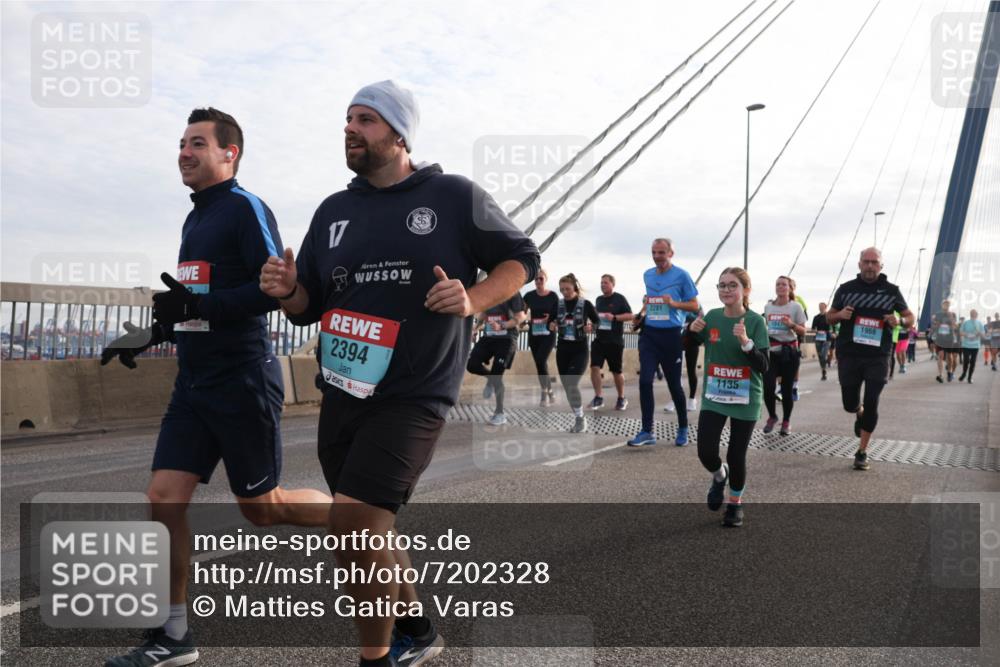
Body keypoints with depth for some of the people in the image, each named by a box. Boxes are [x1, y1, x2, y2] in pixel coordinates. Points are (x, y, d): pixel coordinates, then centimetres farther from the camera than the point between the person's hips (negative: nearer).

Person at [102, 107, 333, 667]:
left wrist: (197, 305, -26)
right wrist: (153, 335, 18)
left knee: (262, 506, 3)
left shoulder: (246, 208, -10)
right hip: (195, 383, 8)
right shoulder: (195, 220, 16)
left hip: (243, 381, -8)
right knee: (164, 498, 2)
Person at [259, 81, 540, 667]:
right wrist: (287, 290, -8)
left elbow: (522, 259, 3)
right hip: (343, 393, 6)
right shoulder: (334, 211, 11)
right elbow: (310, 307, 15)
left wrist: (473, 300, -15)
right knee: (370, 531, 15)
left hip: (414, 393, -6)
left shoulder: (456, 196, -2)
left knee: (354, 519, -18)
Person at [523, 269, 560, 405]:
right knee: (539, 363, 7)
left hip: (548, 334, -3)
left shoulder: (553, 296, -1)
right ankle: (549, 393, 19)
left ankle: (545, 393, -5)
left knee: (541, 361, -16)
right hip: (533, 334, 3)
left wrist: (551, 319, -17)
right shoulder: (529, 296, 4)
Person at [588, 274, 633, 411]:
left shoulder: (620, 299, -5)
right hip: (599, 339, 5)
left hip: (615, 341, -4)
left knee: (616, 371, 5)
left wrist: (614, 317, -22)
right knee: (594, 367, -8)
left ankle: (621, 398, 22)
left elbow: (630, 315, -9)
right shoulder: (598, 300, 11)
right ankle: (598, 397, 1)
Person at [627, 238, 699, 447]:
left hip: (671, 335, -4)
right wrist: (641, 313, 8)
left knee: (674, 384, 7)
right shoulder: (647, 275, 9)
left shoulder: (681, 275, -6)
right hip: (649, 333, 4)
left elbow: (694, 306, -4)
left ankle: (683, 429, 26)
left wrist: (674, 303, -20)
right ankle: (646, 431, -2)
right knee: (645, 381, -8)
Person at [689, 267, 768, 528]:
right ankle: (719, 476, 30)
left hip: (745, 399, -2)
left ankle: (735, 503, 30)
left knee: (736, 455, 4)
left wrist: (746, 341, -31)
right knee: (706, 452, -6)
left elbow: (763, 366, -16)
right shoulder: (712, 317, -2)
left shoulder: (755, 321, -12)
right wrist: (692, 330, -9)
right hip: (713, 396, 3)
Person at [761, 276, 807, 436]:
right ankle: (772, 416, 15)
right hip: (771, 350, 2)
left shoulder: (796, 307, -3)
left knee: (786, 388, 2)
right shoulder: (768, 306, 8)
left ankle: (786, 421, 19)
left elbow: (802, 330, -3)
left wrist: (791, 324, -21)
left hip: (789, 350, -2)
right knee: (767, 386, -9)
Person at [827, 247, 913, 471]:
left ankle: (862, 453, 10)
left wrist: (899, 321, -12)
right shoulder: (846, 289, 4)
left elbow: (910, 317, 12)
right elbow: (829, 316, 13)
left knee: (871, 404, -3)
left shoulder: (891, 291, 3)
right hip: (849, 355, 1)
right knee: (850, 404, 5)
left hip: (877, 357, -1)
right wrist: (840, 314, -11)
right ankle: (860, 413, 43)